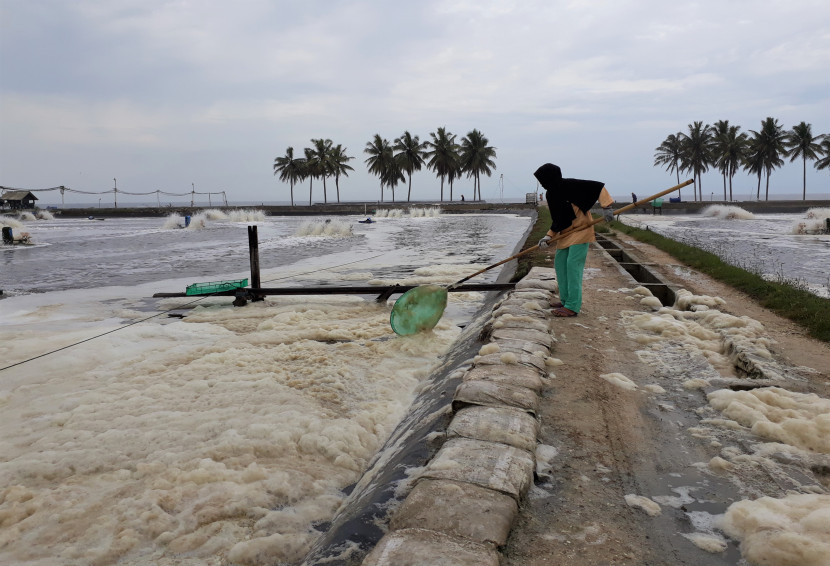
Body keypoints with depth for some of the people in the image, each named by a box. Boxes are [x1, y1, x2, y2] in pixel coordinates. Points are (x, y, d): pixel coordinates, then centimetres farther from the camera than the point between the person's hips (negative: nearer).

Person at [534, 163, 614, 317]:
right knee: (560, 262, 12)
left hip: (581, 229, -9)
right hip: (566, 232, 9)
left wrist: (606, 207, -26)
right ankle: (566, 300, 23)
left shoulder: (571, 185, -19)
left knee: (573, 264, -15)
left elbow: (598, 187, -17)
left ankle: (573, 306, -14)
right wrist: (549, 237, 1)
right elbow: (556, 220, 11)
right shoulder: (550, 195, 6)